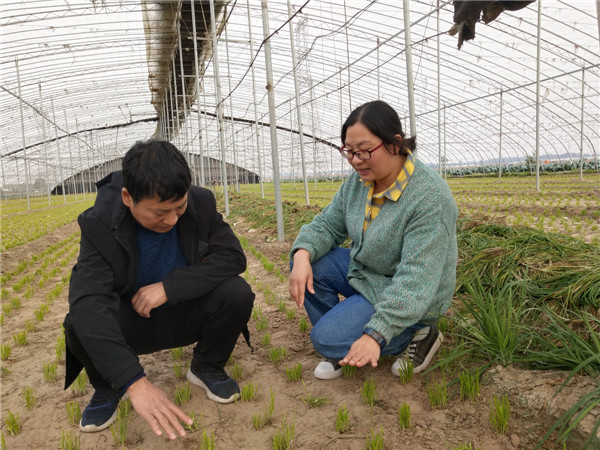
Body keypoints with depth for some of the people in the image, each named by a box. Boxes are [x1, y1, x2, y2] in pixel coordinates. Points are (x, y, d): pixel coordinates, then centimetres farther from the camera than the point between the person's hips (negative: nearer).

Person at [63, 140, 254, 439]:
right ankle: (106, 387, 3)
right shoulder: (100, 224, -24)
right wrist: (134, 382, -48)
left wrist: (169, 286, -32)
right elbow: (87, 301, -36)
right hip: (130, 324, -1)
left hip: (186, 315, 2)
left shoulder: (201, 203, -17)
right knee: (80, 323, -31)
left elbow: (232, 257, -20)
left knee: (237, 293, -27)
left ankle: (207, 368, 4)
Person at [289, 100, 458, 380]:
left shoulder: (430, 198, -30)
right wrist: (302, 255, -23)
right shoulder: (359, 181, -6)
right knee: (307, 263, -11)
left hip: (408, 300, -7)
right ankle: (339, 348, 6)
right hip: (363, 272, 7)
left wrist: (375, 335, -38)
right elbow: (327, 225, -1)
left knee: (327, 339, -18)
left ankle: (418, 336, 2)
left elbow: (414, 281, -33)